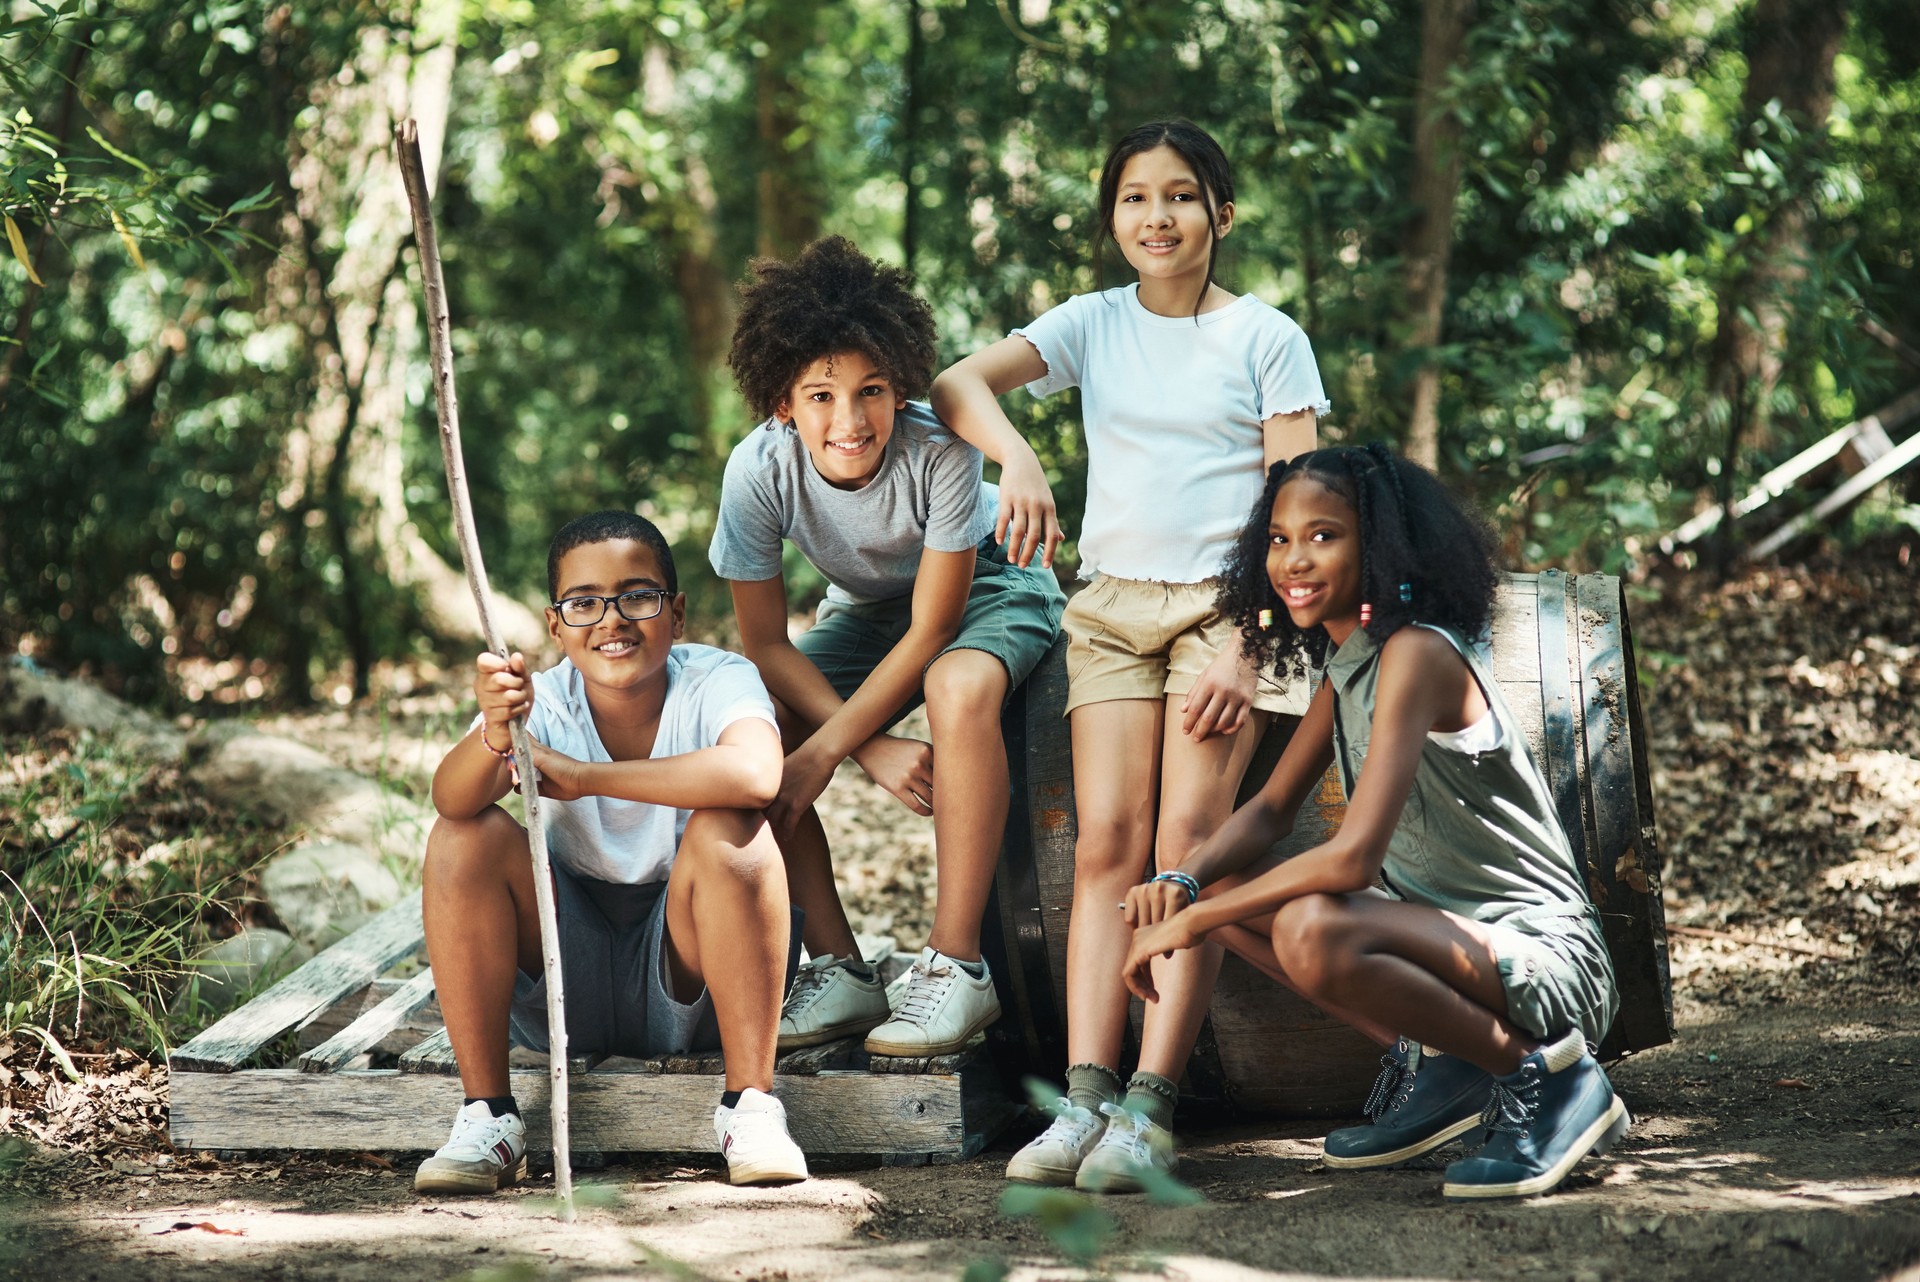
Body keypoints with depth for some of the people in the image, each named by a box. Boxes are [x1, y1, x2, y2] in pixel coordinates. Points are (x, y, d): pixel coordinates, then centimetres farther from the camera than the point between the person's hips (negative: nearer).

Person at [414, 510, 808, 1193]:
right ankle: (487, 1114, -14)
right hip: (570, 990, 2)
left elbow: (756, 773, -38)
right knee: (466, 834, -19)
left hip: (688, 987, -2)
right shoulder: (540, 703, -9)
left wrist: (582, 776, -32)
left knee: (730, 830, -28)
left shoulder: (716, 682, -14)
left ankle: (750, 1103, -23)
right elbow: (452, 798, -28)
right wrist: (495, 734, -51)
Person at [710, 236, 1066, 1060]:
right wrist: (877, 751, -28)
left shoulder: (941, 453, -33)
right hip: (869, 608, 4)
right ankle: (839, 970, -10)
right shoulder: (759, 472, -25)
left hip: (985, 587, -4)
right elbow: (766, 645, -17)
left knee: (959, 687, -38)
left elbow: (930, 633, -26)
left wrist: (826, 751, -30)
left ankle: (955, 964, -29)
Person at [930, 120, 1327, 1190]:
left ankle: (1151, 1111, -22)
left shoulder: (1266, 338, 3)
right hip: (1114, 606, 3)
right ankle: (1085, 1099, -17)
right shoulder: (1095, 325, 11)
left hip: (1226, 605, -3)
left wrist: (1250, 649, -13)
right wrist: (1018, 458, -22)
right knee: (1107, 842, -9)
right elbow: (958, 385, -1)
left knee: (1190, 840, -15)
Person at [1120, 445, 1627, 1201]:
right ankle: (1437, 1064, 8)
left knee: (1313, 932, -35)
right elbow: (1270, 811, 17)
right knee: (1222, 887, 7)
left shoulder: (1416, 654, -19)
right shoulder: (1343, 667, 10)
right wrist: (1183, 882, -4)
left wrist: (1194, 922, -20)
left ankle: (1547, 1075, -14)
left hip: (1545, 959, -9)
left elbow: (1353, 857, -27)